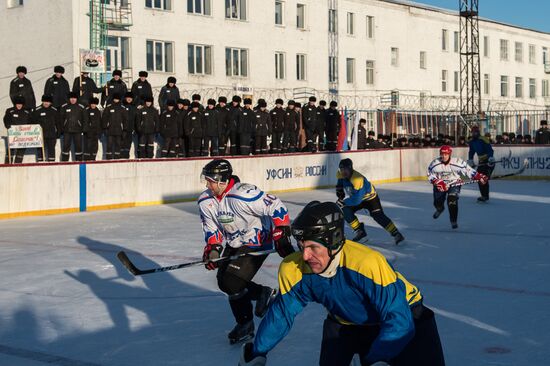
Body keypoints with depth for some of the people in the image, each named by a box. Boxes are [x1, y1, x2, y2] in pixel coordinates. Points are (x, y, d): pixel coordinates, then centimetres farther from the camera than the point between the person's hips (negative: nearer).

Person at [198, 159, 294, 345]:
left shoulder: (243, 195, -31)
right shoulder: (205, 201, -7)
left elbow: (275, 207, -27)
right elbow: (211, 228, 5)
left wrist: (282, 236, -26)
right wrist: (212, 248, -11)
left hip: (257, 242, -8)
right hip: (233, 244, 8)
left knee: (230, 283, -17)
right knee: (225, 281, 6)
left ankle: (262, 293, 11)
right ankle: (245, 325, 24)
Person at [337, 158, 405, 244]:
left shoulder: (358, 179, -41)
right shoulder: (341, 175, -17)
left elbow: (356, 200, -42)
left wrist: (343, 202, -35)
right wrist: (339, 190, 1)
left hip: (370, 197, -7)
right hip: (356, 198, 7)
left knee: (378, 216, -19)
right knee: (346, 211, -11)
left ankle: (396, 234, -13)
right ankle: (360, 231, 3)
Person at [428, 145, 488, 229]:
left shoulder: (458, 162, -22)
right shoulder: (435, 164, -16)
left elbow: (469, 171, -16)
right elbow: (430, 175, -8)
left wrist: (479, 177, -24)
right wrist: (438, 182, -23)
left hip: (454, 184, -2)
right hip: (440, 185, 3)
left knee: (452, 200, -23)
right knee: (437, 202, 6)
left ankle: (453, 221, -8)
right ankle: (440, 209, 48)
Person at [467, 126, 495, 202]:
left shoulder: (483, 140, -18)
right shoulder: (472, 142, 8)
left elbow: (490, 149, -25)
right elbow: (471, 152, 20)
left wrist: (490, 158, -39)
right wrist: (470, 160, 7)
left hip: (488, 162, -8)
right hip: (481, 162, 8)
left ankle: (485, 196, -12)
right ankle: (484, 195, 15)